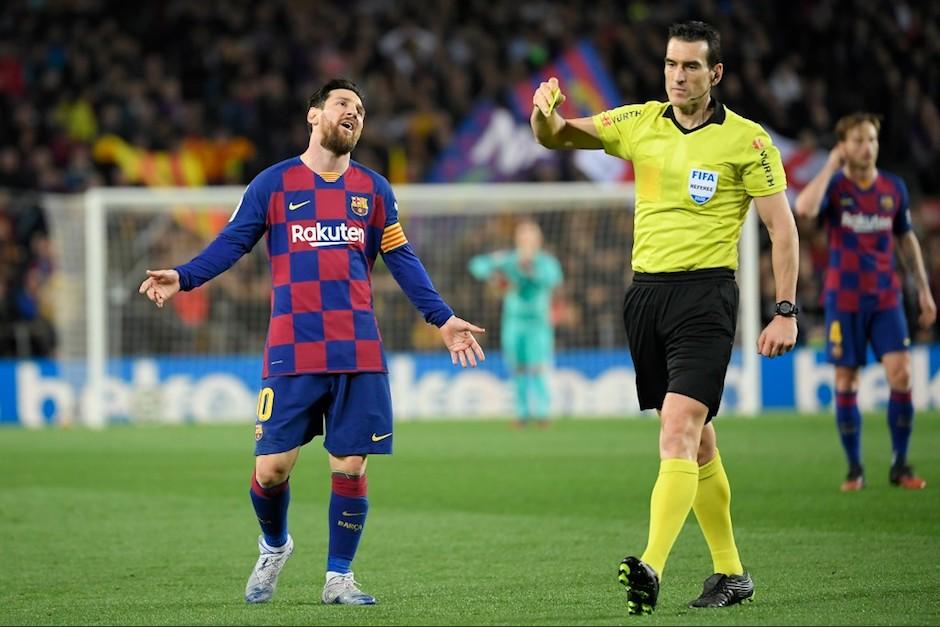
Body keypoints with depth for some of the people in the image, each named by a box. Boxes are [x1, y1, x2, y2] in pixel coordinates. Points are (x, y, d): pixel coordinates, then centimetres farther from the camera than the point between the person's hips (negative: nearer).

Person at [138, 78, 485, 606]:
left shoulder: (374, 189, 14)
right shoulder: (274, 183, 6)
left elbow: (402, 261, 16)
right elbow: (232, 243, 4)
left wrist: (442, 318, 9)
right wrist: (183, 278, -12)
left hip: (359, 354, 2)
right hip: (292, 352, -2)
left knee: (350, 468, -2)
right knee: (271, 468, -5)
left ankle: (339, 578, 13)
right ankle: (274, 548, 25)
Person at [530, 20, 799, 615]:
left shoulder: (747, 140, -4)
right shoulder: (640, 123, 9)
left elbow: (782, 226, -3)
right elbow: (556, 136, 11)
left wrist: (785, 312, -9)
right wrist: (545, 111, -14)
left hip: (705, 293, -5)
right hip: (646, 292, 5)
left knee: (679, 433, -19)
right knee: (697, 442, 12)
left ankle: (652, 568, -31)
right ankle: (730, 572, 21)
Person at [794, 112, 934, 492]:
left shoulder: (894, 187, 5)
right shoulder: (834, 186, -5)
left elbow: (906, 239, 17)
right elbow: (804, 208, -28)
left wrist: (923, 288, 13)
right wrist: (831, 165, -19)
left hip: (886, 297, 2)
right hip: (844, 299, -2)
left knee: (901, 375, -10)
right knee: (846, 383, 0)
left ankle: (900, 466, 1)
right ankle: (854, 469, 11)